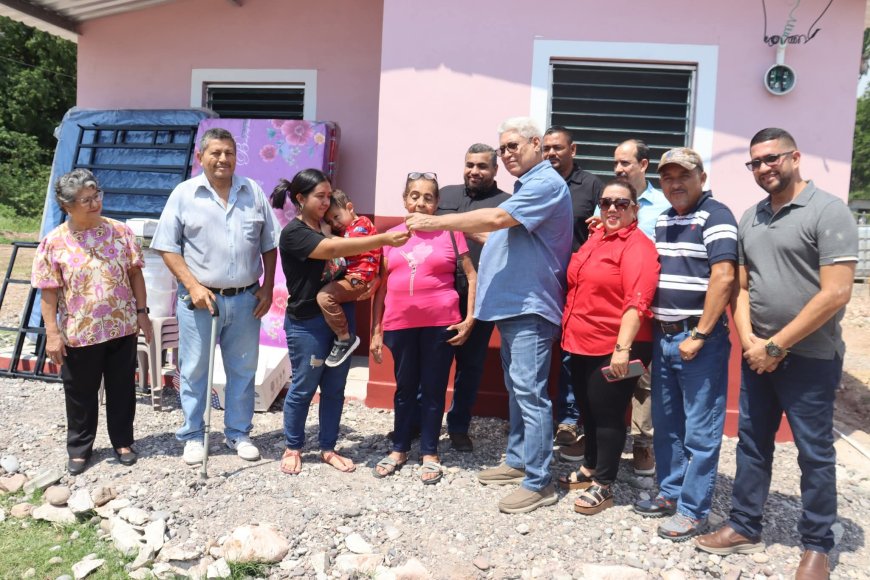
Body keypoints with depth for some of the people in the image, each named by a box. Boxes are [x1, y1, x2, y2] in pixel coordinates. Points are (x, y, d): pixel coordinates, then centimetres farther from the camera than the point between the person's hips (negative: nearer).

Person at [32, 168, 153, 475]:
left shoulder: (120, 231, -1)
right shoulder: (54, 243, -7)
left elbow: (135, 273, 4)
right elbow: (48, 292, -5)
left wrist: (141, 312, 1)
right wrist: (52, 333, -8)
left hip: (122, 328, 2)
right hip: (79, 334, -1)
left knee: (122, 388, 13)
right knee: (80, 393, 13)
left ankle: (123, 441, 30)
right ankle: (79, 447, 31)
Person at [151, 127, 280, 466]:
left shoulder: (253, 192, 5)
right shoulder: (184, 194, -2)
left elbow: (269, 246, 8)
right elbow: (167, 247, -3)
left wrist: (267, 288, 1)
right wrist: (193, 286, -13)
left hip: (245, 299, 2)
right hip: (200, 299, -2)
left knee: (243, 370, 11)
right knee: (194, 371, 8)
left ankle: (239, 433, 27)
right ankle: (193, 437, 24)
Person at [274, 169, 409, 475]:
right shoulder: (293, 232, -14)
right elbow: (335, 249, -28)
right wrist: (384, 239, -32)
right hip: (307, 322, -7)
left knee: (335, 388, 11)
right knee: (303, 388, 6)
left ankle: (328, 449, 25)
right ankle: (292, 448, 24)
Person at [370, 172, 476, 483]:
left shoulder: (450, 233, -1)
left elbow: (471, 276, 1)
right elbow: (381, 286, 9)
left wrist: (469, 318, -7)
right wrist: (376, 330, 7)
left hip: (440, 324, -2)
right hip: (400, 325, 2)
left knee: (434, 388, 8)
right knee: (405, 388, 15)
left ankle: (430, 453, 22)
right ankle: (399, 449, 29)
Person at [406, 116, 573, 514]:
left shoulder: (546, 183, -13)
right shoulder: (527, 186, 21)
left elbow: (497, 218, -23)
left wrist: (435, 223, -18)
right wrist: (462, 230, 10)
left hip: (530, 305, -11)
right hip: (513, 303, 11)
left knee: (529, 392, -9)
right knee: (516, 388, 16)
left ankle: (538, 482, -1)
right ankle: (518, 461, 27)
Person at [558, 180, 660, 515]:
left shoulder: (638, 246, -13)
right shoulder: (594, 239, 12)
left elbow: (637, 302, -23)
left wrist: (623, 347, -29)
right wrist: (569, 333, 20)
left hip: (613, 349, -8)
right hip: (582, 344, 8)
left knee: (607, 414, 3)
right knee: (587, 409, 18)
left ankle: (603, 486, 16)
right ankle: (590, 469, 36)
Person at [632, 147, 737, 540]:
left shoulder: (715, 217, -10)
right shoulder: (662, 220, 14)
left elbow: (723, 277, -18)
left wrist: (699, 336, -18)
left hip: (699, 339, -8)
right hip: (663, 336, 8)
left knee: (700, 431, 2)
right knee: (665, 424, 16)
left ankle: (693, 509, 13)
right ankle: (670, 493, 30)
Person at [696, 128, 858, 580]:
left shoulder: (828, 211, -11)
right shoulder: (749, 219, 9)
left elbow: (835, 294, -17)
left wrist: (777, 345, -16)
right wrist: (749, 341, -6)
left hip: (810, 358, -6)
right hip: (757, 355, 6)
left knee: (814, 453, 7)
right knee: (752, 444, 13)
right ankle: (744, 527, 27)